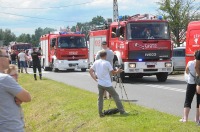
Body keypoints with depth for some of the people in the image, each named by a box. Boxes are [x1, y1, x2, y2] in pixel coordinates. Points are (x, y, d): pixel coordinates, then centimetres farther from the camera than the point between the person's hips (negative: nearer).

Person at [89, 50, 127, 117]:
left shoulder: (96, 62, 4)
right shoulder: (107, 63, -11)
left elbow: (90, 71, 7)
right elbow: (113, 72, -6)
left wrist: (95, 78, 10)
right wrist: (118, 71, 14)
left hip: (100, 84, 5)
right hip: (107, 84, -4)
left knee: (100, 98, 13)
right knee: (116, 96, 5)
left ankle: (100, 113, 6)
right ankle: (122, 111, 6)